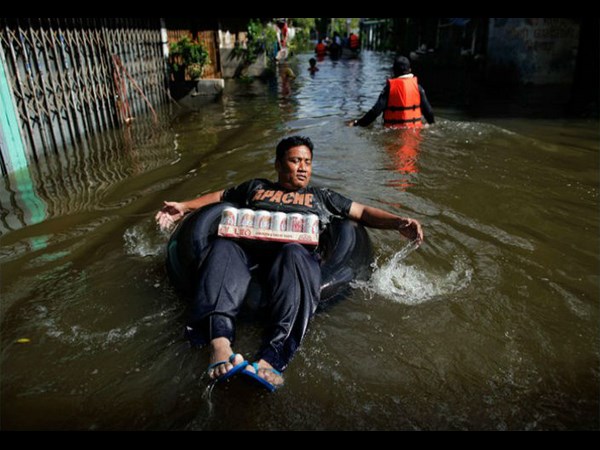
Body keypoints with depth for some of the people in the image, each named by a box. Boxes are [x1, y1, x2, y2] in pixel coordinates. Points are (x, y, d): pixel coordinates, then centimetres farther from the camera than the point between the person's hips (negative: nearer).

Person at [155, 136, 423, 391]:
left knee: (293, 255, -38)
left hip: (295, 248, -1)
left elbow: (362, 212, 27)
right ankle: (220, 344, -51)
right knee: (223, 247, -33)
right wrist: (184, 207, 24)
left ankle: (273, 358, -52)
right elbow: (220, 196, 39)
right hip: (246, 245, 2)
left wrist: (398, 223, 12)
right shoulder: (255, 187, 36)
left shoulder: (320, 197, 33)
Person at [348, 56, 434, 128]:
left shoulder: (390, 87, -2)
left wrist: (358, 123, -3)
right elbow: (427, 108, 8)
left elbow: (376, 110, -9)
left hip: (394, 128, -2)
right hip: (414, 127, 2)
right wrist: (432, 122, 27)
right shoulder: (417, 86, 5)